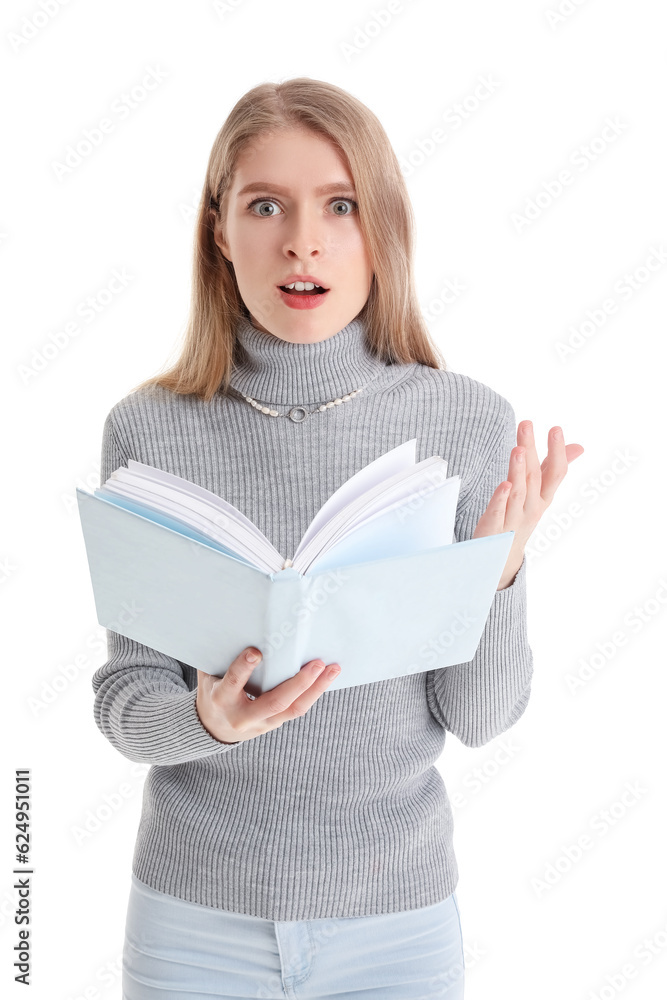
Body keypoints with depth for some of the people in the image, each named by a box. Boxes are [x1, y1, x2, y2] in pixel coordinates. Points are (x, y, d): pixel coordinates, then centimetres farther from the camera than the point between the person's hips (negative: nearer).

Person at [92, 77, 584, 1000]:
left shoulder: (471, 422, -10)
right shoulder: (149, 430, -10)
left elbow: (480, 717, -7)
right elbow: (126, 700, -7)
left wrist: (498, 580, -24)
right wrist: (209, 720, -26)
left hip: (398, 916, 1)